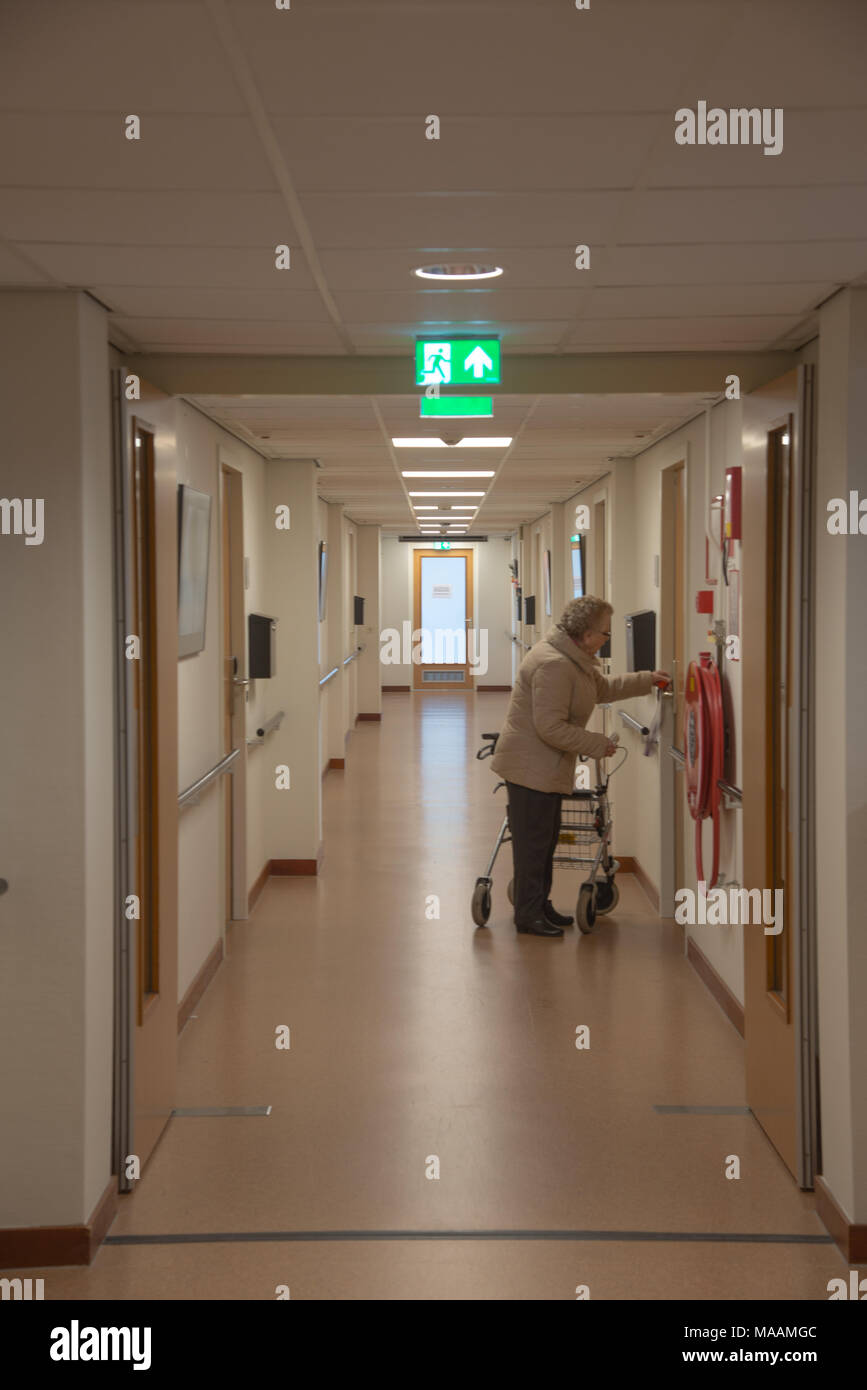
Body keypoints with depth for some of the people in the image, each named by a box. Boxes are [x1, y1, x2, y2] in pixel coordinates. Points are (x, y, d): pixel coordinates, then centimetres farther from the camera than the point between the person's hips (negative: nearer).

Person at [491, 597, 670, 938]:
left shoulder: (574, 659, 9)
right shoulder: (554, 665, -26)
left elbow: (603, 687, 27)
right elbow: (551, 728, -27)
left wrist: (646, 680, 21)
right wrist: (597, 745, -18)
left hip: (546, 768, 11)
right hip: (531, 766, -11)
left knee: (546, 838, 18)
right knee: (533, 842, -2)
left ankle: (540, 905, 29)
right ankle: (528, 914, 6)